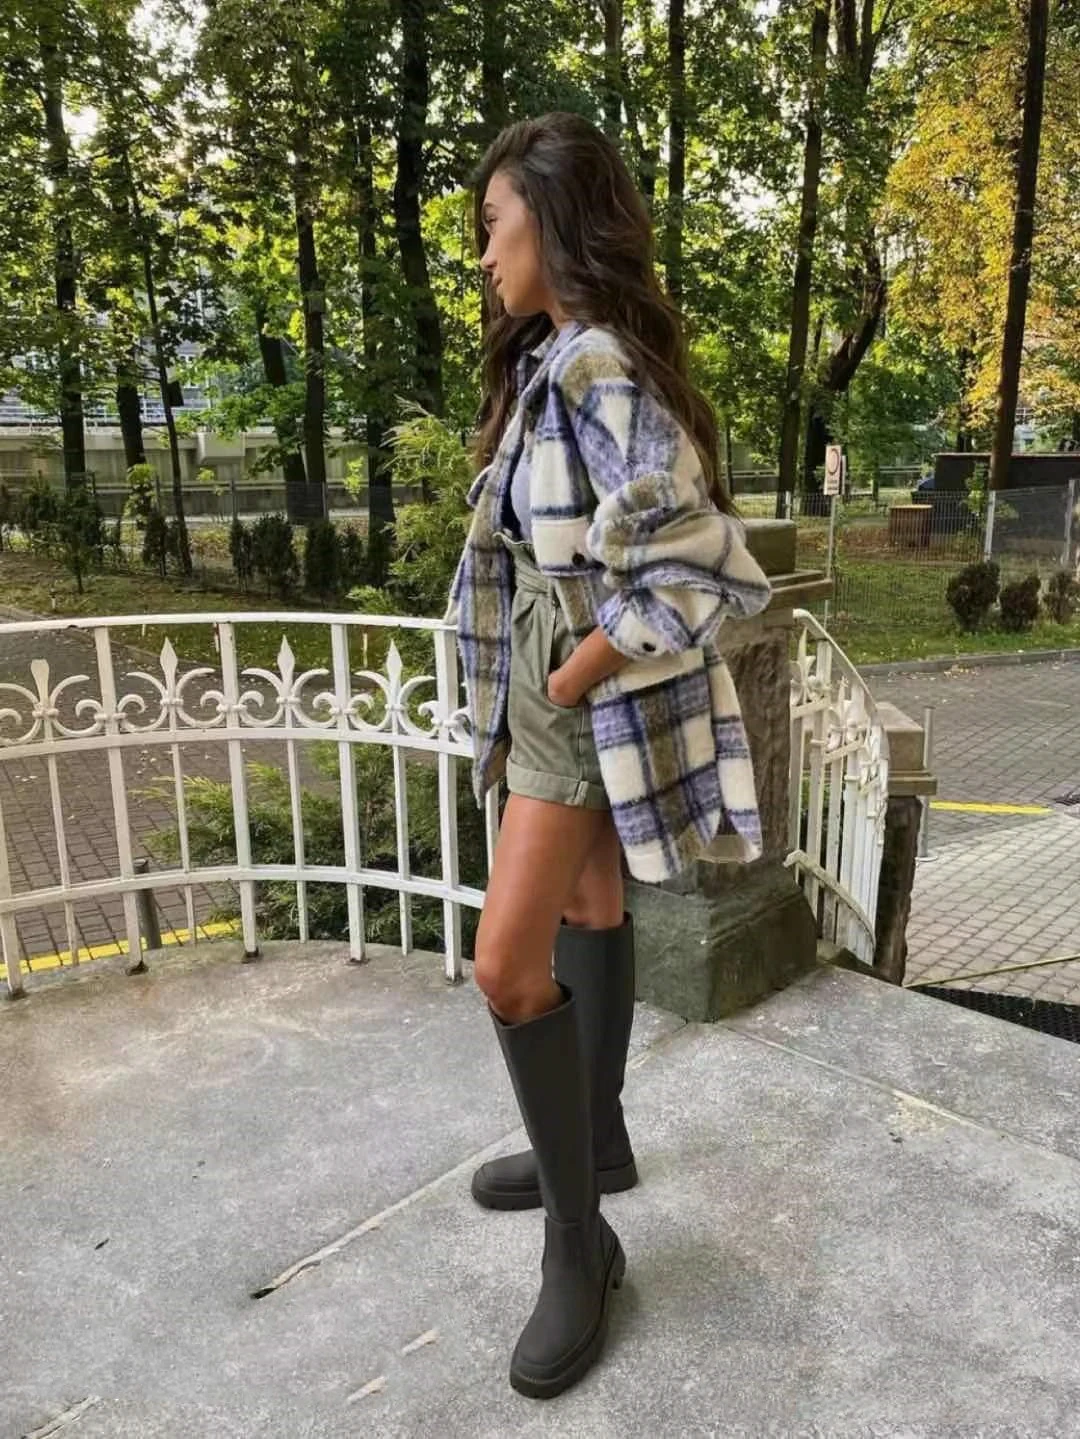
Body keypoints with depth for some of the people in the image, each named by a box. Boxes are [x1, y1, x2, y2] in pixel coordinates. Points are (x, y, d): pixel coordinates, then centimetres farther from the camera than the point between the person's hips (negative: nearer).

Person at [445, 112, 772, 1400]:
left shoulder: (599, 367, -21)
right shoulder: (554, 358, 10)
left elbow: (692, 572, -28)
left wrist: (568, 685, -19)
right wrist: (542, 683, 11)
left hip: (595, 695, -10)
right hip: (552, 678, 10)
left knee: (508, 964, -9)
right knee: (585, 911, 18)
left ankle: (580, 1242, 9)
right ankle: (596, 1143, 36)